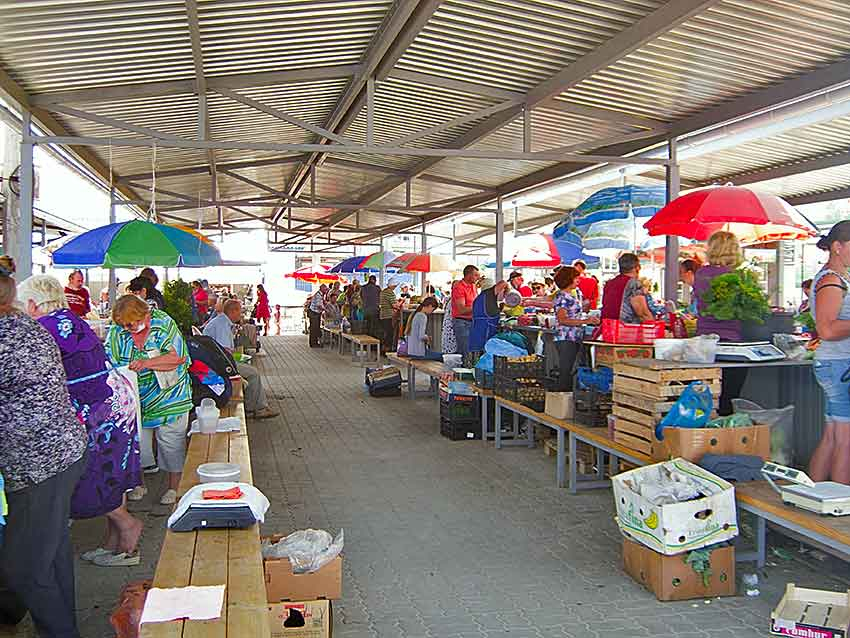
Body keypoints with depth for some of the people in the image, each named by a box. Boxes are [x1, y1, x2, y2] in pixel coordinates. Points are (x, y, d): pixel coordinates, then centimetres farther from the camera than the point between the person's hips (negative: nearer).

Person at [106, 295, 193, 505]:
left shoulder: (163, 323, -14)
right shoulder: (117, 330, -4)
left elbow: (176, 357, -20)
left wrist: (146, 363, -29)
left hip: (169, 396, -3)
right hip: (135, 399, 3)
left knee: (171, 443, 4)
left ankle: (173, 487, 18)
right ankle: (138, 484, 31)